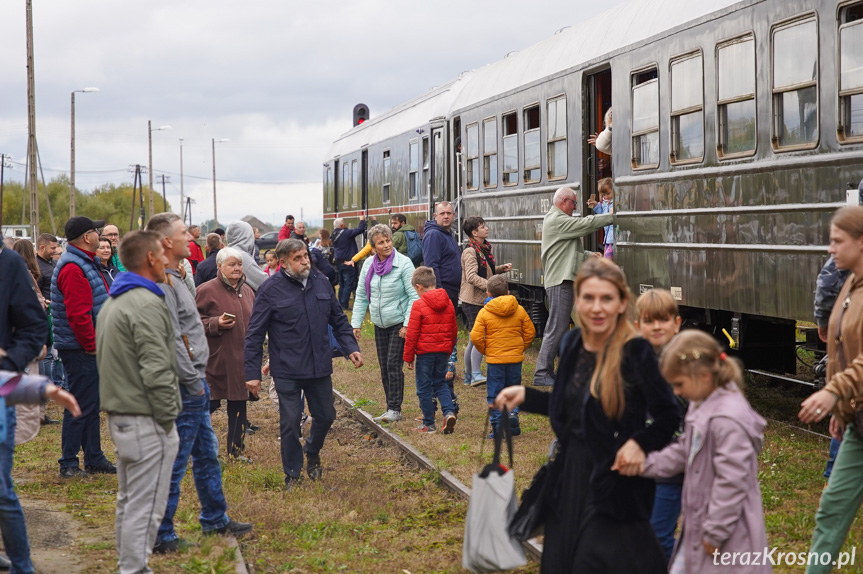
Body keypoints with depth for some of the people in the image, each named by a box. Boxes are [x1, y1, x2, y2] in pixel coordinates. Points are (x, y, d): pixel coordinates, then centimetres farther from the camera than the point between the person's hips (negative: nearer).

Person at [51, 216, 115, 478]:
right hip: (80, 350, -11)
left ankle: (94, 459, 24)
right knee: (81, 406, -6)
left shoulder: (86, 263, 17)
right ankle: (68, 464, 1)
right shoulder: (73, 268, -18)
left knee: (91, 405, 15)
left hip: (90, 349, 11)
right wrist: (92, 345, -18)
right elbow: (77, 314, -24)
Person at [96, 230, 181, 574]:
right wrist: (168, 416, -13)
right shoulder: (147, 305, -18)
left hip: (119, 415, 10)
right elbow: (157, 372, -24)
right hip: (146, 421, -10)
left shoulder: (112, 303, 14)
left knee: (128, 502, 19)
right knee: (145, 508, -4)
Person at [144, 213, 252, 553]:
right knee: (174, 462, -3)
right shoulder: (162, 284, -19)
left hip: (194, 386, 11)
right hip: (185, 387, -11)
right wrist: (194, 383, -18)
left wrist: (199, 380, 17)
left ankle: (215, 519, 33)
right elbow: (172, 341, -23)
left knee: (207, 455, 20)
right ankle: (161, 535, 5)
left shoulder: (174, 279, 14)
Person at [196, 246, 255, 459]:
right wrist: (216, 324, -21)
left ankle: (236, 450, 18)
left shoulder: (247, 291, 12)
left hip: (241, 359, 6)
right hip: (216, 359, -6)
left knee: (239, 405, 8)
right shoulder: (206, 290, -7)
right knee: (209, 403, -3)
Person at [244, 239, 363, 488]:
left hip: (319, 368, 4)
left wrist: (351, 347, 2)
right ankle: (292, 474, 19)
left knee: (326, 416, 14)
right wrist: (252, 372, -10)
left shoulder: (321, 282, 4)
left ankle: (312, 453, 43)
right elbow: (255, 334, -7)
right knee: (290, 423, 0)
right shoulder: (270, 290, -10)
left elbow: (338, 320, 15)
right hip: (287, 371, -4)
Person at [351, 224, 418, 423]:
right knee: (384, 367, 9)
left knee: (393, 364, -11)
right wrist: (356, 323, 4)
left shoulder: (403, 263, -14)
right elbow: (361, 296, 9)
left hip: (399, 323, -6)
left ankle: (395, 409, -5)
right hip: (380, 324, 6)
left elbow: (414, 295, -13)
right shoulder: (369, 264, 2)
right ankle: (391, 409, 17)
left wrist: (407, 325, -17)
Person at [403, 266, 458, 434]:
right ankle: (449, 412, -4)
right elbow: (454, 330, 13)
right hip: (443, 351, 5)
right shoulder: (448, 303, 5)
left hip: (425, 351, -5)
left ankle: (428, 423, 11)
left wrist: (408, 356, -3)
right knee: (440, 383, 18)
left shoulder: (419, 305, -13)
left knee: (424, 388, 6)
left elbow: (412, 334, -11)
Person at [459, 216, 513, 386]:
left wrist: (502, 268, 12)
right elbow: (472, 276, -25)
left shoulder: (484, 249, 14)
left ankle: (469, 376, 19)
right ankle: (475, 375, -12)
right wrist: (490, 286, -32)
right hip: (473, 300, -10)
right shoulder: (470, 252, -15)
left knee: (473, 340, 13)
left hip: (482, 300, 10)